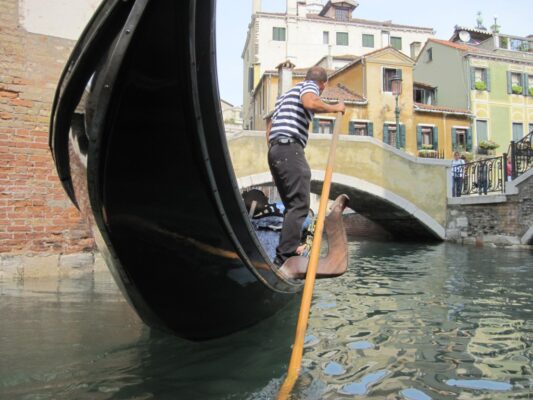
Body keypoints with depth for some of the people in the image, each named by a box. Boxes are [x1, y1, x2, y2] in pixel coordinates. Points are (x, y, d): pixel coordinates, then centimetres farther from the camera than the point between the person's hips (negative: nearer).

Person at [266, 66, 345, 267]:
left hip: (274, 150, 9)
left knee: (292, 205, 13)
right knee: (299, 205, -12)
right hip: (290, 149, -9)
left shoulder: (287, 93, 32)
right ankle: (284, 257, -18)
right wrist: (335, 108, -3)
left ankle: (289, 251, 13)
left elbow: (269, 128, 27)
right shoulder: (310, 86, 7)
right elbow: (310, 102, -19)